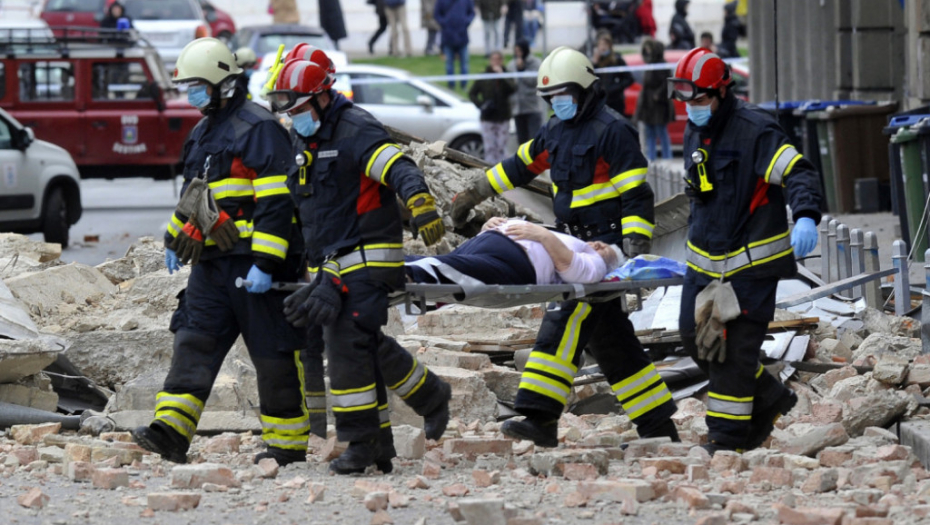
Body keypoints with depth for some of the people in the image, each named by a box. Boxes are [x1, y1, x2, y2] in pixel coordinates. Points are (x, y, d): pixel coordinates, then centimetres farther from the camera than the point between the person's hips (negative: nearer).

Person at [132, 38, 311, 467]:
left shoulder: (259, 129, -11)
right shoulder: (203, 133, 18)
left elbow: (276, 202, -18)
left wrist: (265, 263, -23)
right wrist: (175, 239, 32)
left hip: (254, 265, -9)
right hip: (212, 263, 9)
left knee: (273, 353, -1)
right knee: (194, 343, -2)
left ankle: (288, 444, 7)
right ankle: (172, 433, -8)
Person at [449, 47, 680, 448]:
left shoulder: (612, 131, -10)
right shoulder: (558, 131, 16)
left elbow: (636, 195, -14)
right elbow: (521, 165, 28)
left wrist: (636, 248, -22)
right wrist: (473, 193, 29)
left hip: (606, 245, -9)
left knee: (564, 322, -18)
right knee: (612, 340, 8)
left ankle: (541, 417, -23)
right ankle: (658, 426, 12)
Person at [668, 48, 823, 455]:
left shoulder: (755, 130, -16)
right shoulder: (694, 134, 11)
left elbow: (798, 173, -25)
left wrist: (806, 217, -42)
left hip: (752, 261, -8)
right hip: (705, 260, 8)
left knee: (735, 347, -6)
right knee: (695, 335, 8)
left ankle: (729, 436, 4)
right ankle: (769, 398, 25)